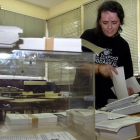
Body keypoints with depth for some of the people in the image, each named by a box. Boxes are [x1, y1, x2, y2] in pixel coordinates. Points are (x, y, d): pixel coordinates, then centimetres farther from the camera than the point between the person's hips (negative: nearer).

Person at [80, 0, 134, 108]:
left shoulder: (123, 45, 8)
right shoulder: (89, 36, -3)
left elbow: (128, 76, 12)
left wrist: (129, 90, -8)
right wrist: (98, 68, -28)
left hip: (110, 101, 3)